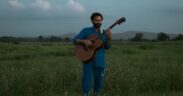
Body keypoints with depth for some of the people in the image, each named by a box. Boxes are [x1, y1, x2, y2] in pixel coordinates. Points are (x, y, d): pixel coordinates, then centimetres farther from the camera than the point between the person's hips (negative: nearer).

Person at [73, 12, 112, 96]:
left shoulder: (104, 33, 9)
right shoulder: (86, 31, 2)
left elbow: (107, 46, -2)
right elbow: (75, 40, -2)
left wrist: (109, 38, -21)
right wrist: (84, 41, -20)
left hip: (100, 62, 3)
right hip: (88, 60, -3)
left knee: (99, 83, 9)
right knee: (87, 82, -9)